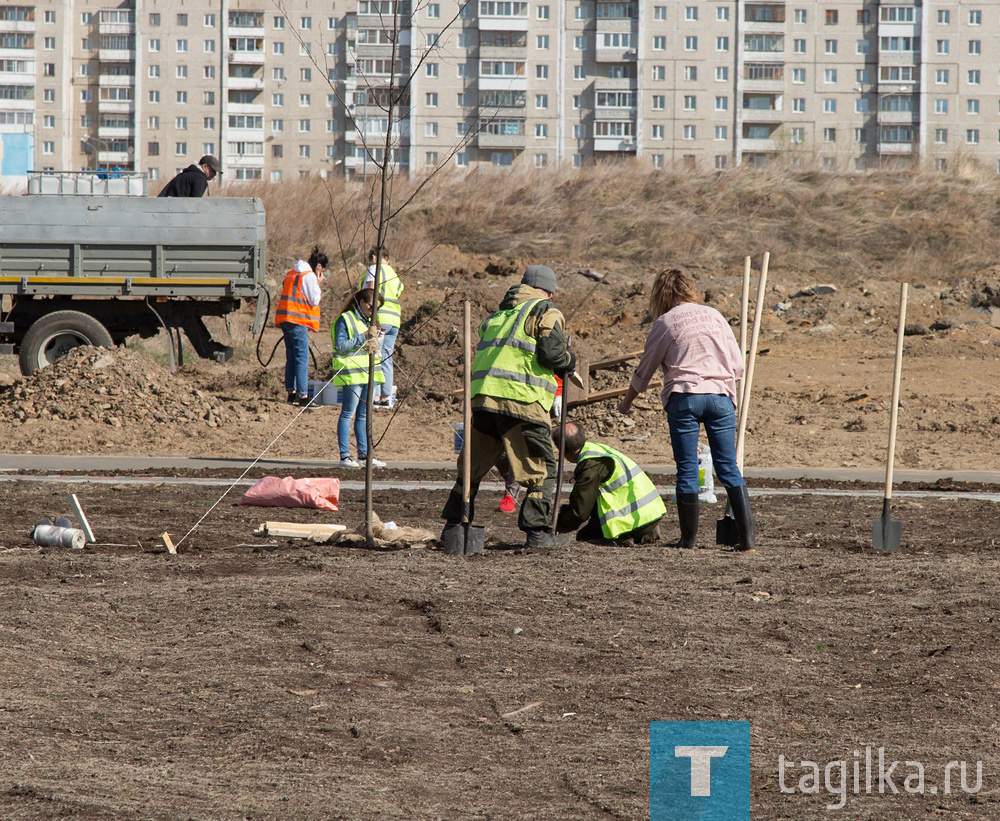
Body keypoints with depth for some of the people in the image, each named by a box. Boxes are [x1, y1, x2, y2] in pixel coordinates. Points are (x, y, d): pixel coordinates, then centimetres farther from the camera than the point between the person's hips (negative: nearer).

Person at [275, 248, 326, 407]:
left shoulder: (291, 274, 18)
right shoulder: (309, 276, -9)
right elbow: (314, 300, -8)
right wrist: (318, 285, 3)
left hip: (285, 319, 9)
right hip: (298, 322, -9)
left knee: (291, 357, 13)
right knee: (302, 358, -9)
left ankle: (291, 392, 15)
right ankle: (302, 395, -14)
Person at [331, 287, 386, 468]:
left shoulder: (368, 320, 18)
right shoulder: (345, 319, -6)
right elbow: (341, 345, -14)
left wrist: (374, 346, 1)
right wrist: (363, 337, -19)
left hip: (368, 372, 8)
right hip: (352, 372, -8)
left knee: (364, 415, 10)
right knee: (348, 414, -8)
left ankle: (364, 454, 14)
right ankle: (344, 456, -9)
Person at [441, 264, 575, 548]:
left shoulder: (497, 315, 26)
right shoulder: (546, 312, 4)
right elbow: (551, 354, -7)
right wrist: (570, 361, 13)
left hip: (482, 396, 6)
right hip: (522, 401, -6)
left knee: (473, 465, 17)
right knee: (541, 470, 1)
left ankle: (454, 523, 20)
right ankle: (537, 532, -6)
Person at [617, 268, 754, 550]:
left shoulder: (665, 323, 3)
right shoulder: (715, 316, 12)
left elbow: (644, 370, 12)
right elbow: (737, 365, 12)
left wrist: (626, 401, 28)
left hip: (684, 397, -3)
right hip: (721, 396, 3)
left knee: (687, 471, 2)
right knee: (729, 468, 3)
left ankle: (689, 539, 4)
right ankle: (747, 535, -5)